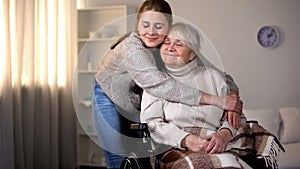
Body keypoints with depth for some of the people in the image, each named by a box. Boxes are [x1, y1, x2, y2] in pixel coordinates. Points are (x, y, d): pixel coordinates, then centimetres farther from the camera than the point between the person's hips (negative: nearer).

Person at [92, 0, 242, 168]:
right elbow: (160, 85, -49)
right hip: (110, 97, -4)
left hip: (139, 99, 4)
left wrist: (232, 100, -41)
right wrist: (218, 100, -52)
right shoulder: (131, 48, -36)